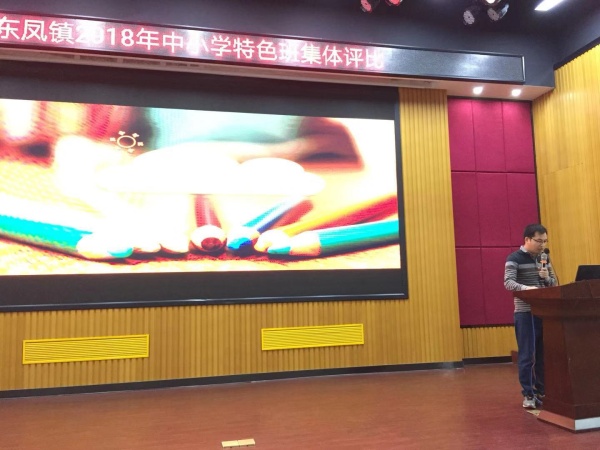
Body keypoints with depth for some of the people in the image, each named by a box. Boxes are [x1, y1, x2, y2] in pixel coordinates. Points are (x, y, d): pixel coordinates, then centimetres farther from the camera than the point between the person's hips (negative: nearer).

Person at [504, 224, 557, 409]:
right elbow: (508, 282, -18)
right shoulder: (514, 258, -7)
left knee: (543, 353, 12)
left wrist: (547, 278, -7)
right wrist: (526, 288, -37)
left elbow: (554, 283, 16)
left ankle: (541, 391, 26)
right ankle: (528, 395, 8)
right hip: (525, 313, -6)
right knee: (527, 355, -1)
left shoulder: (544, 257, 12)